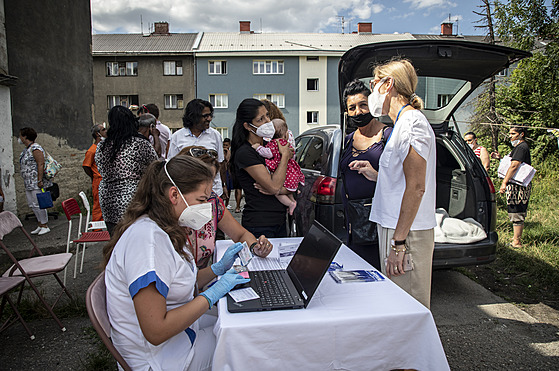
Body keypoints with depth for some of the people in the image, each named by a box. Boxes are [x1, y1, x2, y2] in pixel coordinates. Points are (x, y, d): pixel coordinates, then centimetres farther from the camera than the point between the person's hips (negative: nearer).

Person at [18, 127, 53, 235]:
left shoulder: (35, 148, -15)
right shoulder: (26, 149, 16)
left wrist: (40, 180, -24)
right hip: (28, 183, 10)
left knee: (38, 204, -6)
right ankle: (40, 225, 19)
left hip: (36, 183, -10)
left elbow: (41, 164, -20)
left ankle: (45, 226, 3)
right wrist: (26, 182, 21)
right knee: (32, 205, 11)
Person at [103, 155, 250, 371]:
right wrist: (212, 294, -23)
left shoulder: (162, 229, 1)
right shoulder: (147, 238, -30)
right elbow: (156, 332, -30)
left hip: (179, 327, 9)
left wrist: (218, 268, -2)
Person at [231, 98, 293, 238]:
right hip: (259, 226, -8)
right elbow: (274, 186, -21)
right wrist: (285, 155, -9)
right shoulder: (244, 153, -15)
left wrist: (281, 190, -11)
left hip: (280, 220, 8)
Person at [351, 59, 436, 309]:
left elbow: (416, 187, -21)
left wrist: (398, 242, -22)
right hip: (397, 230, 10)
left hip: (407, 232, -10)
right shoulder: (403, 123, 18)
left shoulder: (412, 122, -14)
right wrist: (376, 175, 14)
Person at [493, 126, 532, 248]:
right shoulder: (519, 147, 19)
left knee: (516, 214, -6)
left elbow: (514, 166, -22)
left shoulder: (522, 147, -14)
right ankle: (516, 238, 22)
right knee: (516, 213, 14)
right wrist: (500, 158, 13)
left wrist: (504, 183, -25)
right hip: (516, 185, 10)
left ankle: (516, 242, -2)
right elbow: (510, 163, 27)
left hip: (518, 186, -10)